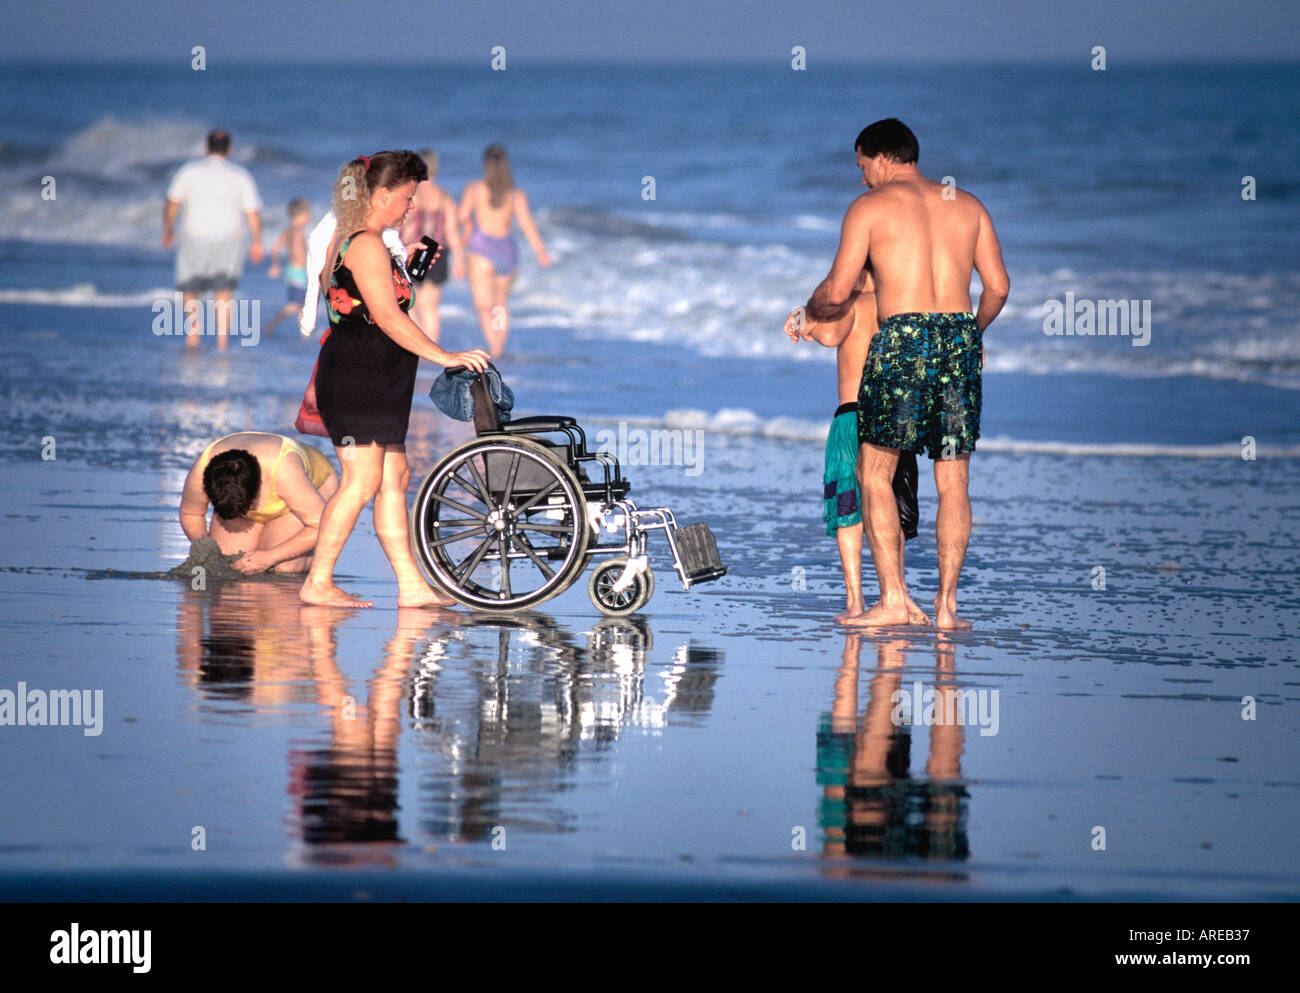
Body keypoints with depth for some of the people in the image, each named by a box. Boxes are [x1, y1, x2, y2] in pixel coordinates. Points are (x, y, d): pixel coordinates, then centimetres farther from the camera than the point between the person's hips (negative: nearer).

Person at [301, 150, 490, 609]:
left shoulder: (346, 240, 18)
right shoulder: (367, 245, -15)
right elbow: (388, 317, -21)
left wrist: (404, 271, 19)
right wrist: (445, 356, -20)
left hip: (374, 382, 11)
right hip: (356, 378, -11)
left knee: (394, 477, 8)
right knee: (362, 481, -9)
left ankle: (412, 586, 8)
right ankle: (317, 584, -6)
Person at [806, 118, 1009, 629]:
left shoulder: (871, 205, 4)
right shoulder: (967, 205, 15)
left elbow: (837, 292, 0)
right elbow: (998, 286, 10)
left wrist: (810, 313, 22)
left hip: (902, 337, -4)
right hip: (960, 336, 4)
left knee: (875, 472, 6)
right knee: (953, 480, 7)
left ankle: (893, 598, -2)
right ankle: (946, 602, 2)